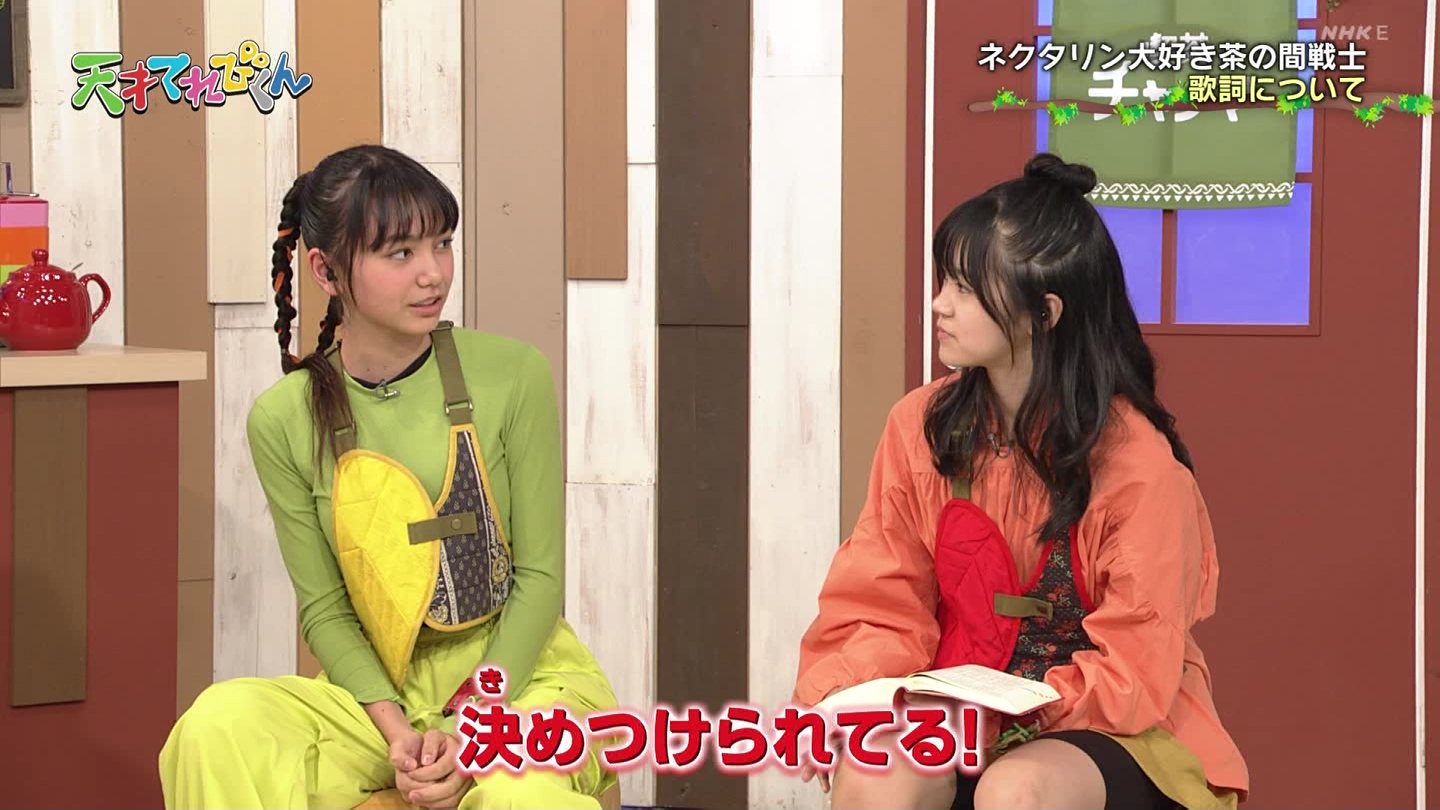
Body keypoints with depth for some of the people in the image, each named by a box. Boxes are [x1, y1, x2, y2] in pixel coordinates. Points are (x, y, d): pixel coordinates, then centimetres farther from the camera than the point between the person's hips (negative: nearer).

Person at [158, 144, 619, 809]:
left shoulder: (513, 375, -7)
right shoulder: (285, 421, -3)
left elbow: (539, 576, -5)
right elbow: (324, 608, 0)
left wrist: (469, 735, -15)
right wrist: (396, 732, -17)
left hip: (519, 673, -2)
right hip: (379, 689, 2)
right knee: (221, 723, -27)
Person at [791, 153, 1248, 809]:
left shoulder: (1138, 462, -15)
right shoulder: (922, 425, -2)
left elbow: (1133, 674, -13)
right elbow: (885, 611, 1)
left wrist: (1010, 714, -26)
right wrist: (836, 699, -19)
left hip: (1117, 728, -3)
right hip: (962, 717, 3)